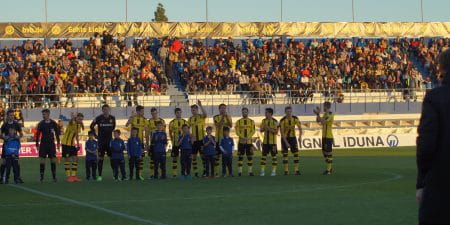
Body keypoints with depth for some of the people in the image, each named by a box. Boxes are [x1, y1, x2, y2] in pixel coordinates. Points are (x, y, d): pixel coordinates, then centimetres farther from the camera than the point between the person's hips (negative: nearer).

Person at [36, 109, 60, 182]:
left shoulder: (53, 123, 1)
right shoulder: (41, 124, -1)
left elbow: (57, 133, 9)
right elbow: (37, 134, 2)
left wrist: (58, 143, 8)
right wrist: (37, 144, -2)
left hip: (51, 143, 1)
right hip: (43, 144, -1)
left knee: (53, 159, 1)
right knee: (42, 159, -3)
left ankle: (54, 176, 9)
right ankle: (42, 177, 1)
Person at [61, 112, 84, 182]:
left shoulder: (79, 125, 6)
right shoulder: (72, 123, -15)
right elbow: (71, 121, -41)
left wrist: (78, 144, 11)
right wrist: (73, 117, -64)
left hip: (72, 144, 7)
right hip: (66, 143, -7)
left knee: (75, 158, 2)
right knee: (67, 159, -4)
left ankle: (73, 176, 8)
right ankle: (68, 176, 2)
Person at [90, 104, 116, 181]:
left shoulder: (112, 118, 2)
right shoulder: (99, 118, -7)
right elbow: (92, 126, 5)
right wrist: (95, 135, 6)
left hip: (110, 140, 3)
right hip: (101, 140, -2)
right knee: (100, 158, -1)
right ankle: (100, 175, 3)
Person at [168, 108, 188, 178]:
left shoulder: (185, 122, 7)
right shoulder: (172, 122, 2)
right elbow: (170, 133, 6)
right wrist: (173, 140, -1)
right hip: (175, 143, -1)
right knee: (174, 157, 1)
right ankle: (174, 173, 6)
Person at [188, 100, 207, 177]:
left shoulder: (201, 116, -2)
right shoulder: (190, 119, 10)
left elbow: (205, 114, -25)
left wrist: (200, 105, -27)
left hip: (201, 139, -4)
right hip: (194, 139, 4)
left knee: (202, 155, -1)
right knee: (194, 156, 4)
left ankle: (205, 170, 7)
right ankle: (195, 172, 10)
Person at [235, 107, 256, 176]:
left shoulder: (251, 121, 7)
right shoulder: (238, 121, 5)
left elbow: (253, 131, 0)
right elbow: (237, 131, -2)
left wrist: (248, 137, -16)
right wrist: (242, 137, -17)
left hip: (249, 141, 1)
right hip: (241, 141, -1)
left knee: (250, 156, 2)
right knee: (240, 156, -1)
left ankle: (250, 171, 7)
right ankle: (239, 171, 2)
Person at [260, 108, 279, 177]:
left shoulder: (274, 121, -9)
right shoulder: (264, 121, 7)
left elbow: (276, 132, -13)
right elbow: (261, 130, 12)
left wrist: (269, 128, -21)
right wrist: (264, 128, -10)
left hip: (272, 141, -5)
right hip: (265, 141, 5)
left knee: (273, 155, 0)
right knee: (264, 155, 2)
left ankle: (274, 171, 6)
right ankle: (262, 171, 7)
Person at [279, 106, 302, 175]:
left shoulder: (295, 119, -11)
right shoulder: (282, 120, -20)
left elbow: (300, 127, -4)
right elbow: (282, 132, -20)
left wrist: (300, 136, -23)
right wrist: (286, 142, -26)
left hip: (292, 137, 2)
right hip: (285, 138, -2)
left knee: (296, 153, -6)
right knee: (285, 154, -4)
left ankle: (296, 170, -2)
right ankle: (286, 171, 2)